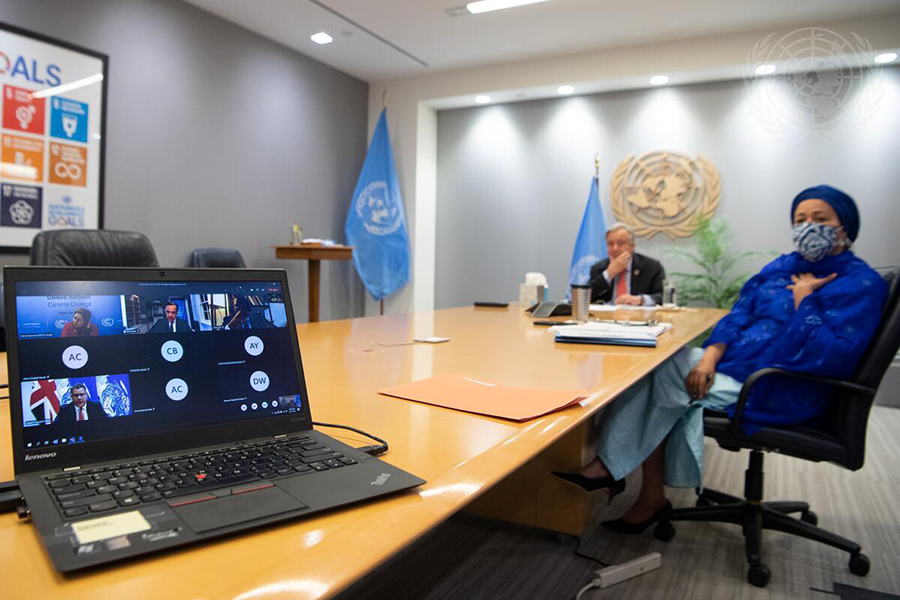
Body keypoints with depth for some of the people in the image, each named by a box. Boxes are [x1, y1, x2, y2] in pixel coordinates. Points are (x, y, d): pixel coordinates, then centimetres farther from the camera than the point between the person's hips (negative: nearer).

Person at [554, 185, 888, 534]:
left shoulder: (862, 283, -8)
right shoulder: (784, 266, 13)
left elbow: (834, 355, -21)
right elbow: (741, 313, 7)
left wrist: (803, 300, -14)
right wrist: (710, 355, -9)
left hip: (781, 394, -7)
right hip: (737, 362, 7)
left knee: (661, 375, -19)